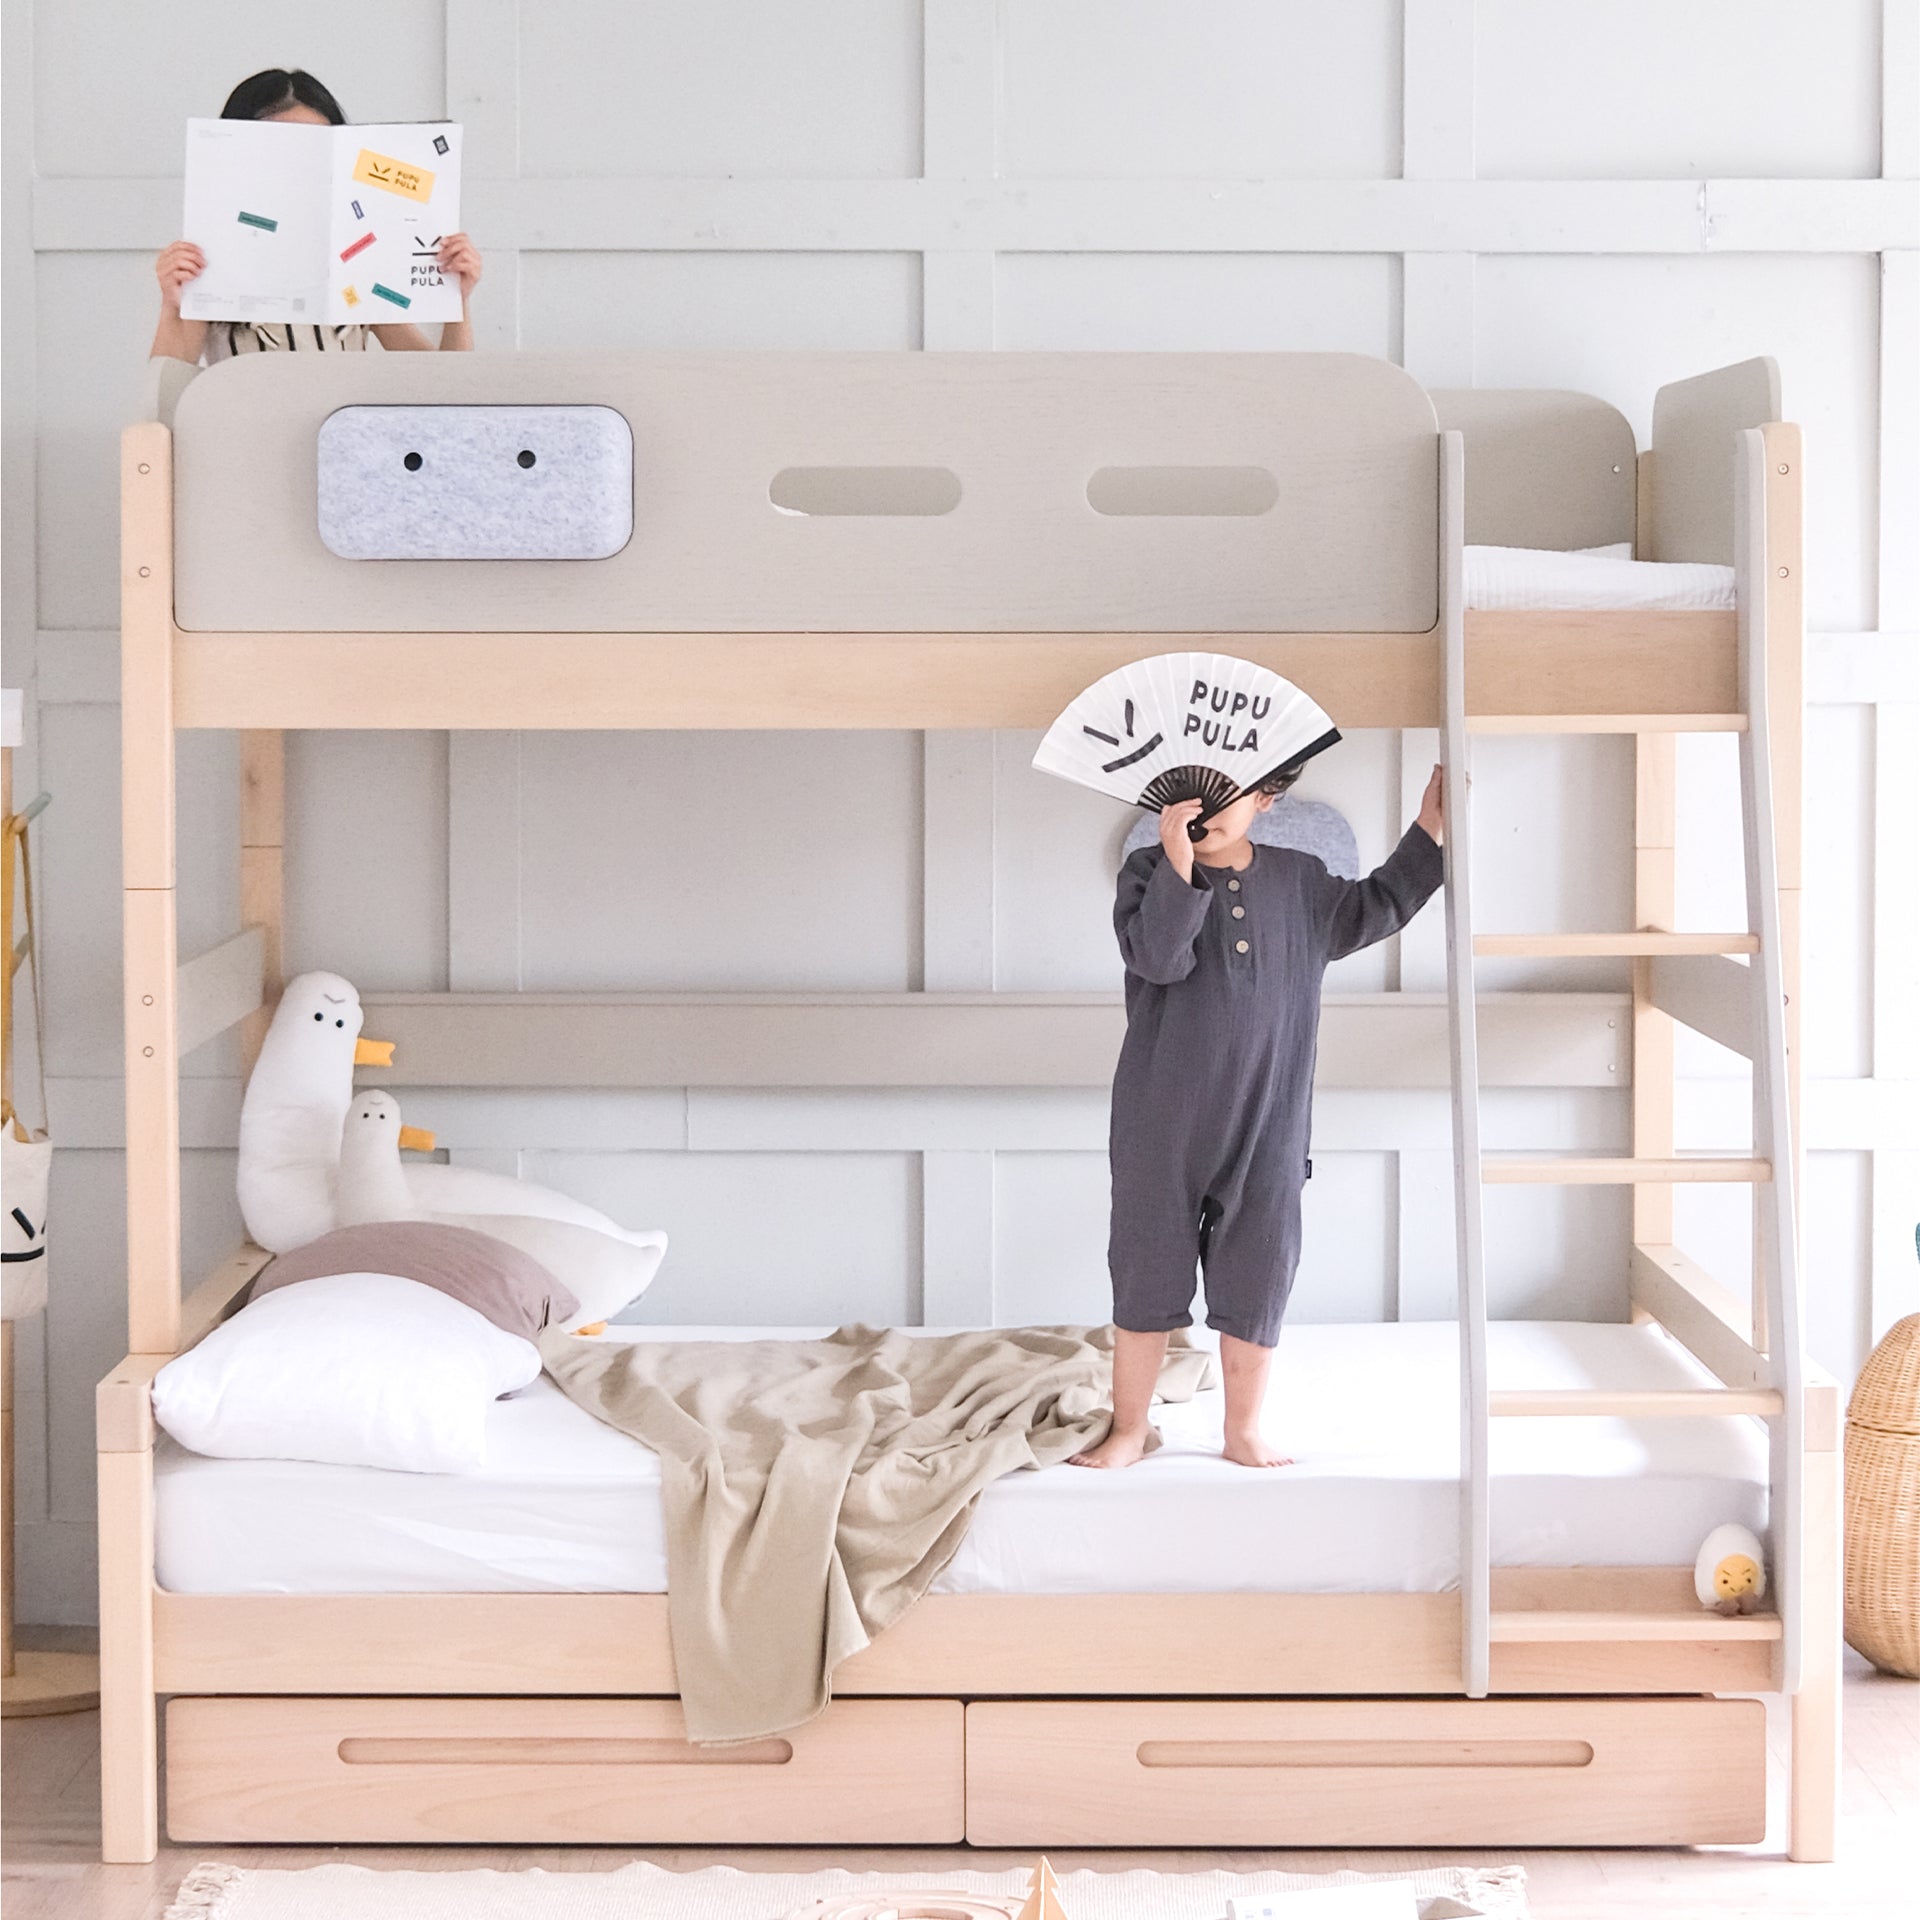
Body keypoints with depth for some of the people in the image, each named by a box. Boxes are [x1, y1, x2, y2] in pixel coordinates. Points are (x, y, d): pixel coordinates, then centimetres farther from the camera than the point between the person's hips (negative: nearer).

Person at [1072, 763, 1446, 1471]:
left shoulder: (1299, 881, 6)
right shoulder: (1149, 870, -5)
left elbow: (1370, 911, 23)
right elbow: (1158, 956, -22)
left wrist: (1427, 837, 17)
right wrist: (1179, 864, -32)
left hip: (1265, 1125, 2)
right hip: (1163, 1121, -2)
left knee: (1257, 1278, 8)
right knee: (1148, 1267, 7)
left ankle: (1243, 1430, 23)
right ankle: (1130, 1426, 21)